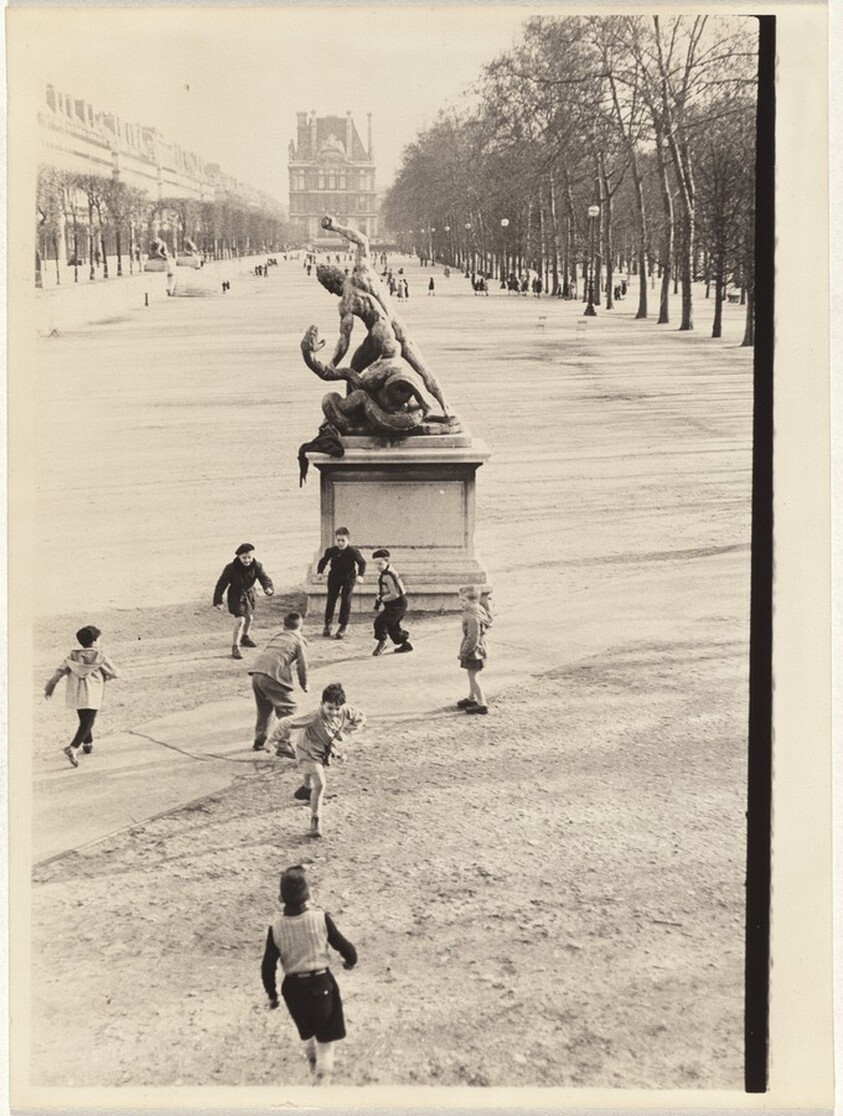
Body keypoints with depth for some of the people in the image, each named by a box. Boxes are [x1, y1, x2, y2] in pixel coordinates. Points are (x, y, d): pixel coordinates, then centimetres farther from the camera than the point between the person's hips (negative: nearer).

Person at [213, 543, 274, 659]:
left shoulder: (256, 566, -18)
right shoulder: (231, 568, -25)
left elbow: (264, 578, -28)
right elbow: (222, 584, -19)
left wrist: (269, 588, -51)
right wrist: (217, 601, -20)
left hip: (249, 594, 5)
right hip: (236, 596, -5)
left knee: (249, 618, 23)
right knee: (240, 620, -17)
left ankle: (245, 637, 51)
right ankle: (235, 647, -6)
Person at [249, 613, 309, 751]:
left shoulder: (277, 636, 27)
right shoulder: (300, 640, 9)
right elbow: (302, 665, 2)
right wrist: (304, 684, 15)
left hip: (257, 672, 7)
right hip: (273, 676, -7)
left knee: (264, 709, 24)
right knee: (287, 708, 1)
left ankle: (259, 741, 30)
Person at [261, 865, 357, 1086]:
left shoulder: (276, 929, -11)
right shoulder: (320, 918, -16)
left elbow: (268, 967, -6)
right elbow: (344, 946, -9)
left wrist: (272, 995, 10)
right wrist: (350, 961, 15)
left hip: (293, 987, 3)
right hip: (321, 984, -3)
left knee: (307, 1035, 28)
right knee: (325, 1042, 9)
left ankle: (315, 1069, 52)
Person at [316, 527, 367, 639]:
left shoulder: (353, 551, -19)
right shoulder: (331, 551, -12)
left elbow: (362, 562, -11)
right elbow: (323, 561, 3)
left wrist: (360, 575, -25)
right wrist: (320, 572, -12)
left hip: (349, 578, -2)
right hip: (334, 578, 2)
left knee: (346, 601, -5)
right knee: (331, 600, 2)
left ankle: (343, 627, 3)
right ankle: (327, 624, 13)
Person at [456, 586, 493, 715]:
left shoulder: (473, 617, -28)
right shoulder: (479, 611, 4)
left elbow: (473, 639, -27)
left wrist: (463, 653, -18)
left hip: (473, 651, -10)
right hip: (477, 650, 10)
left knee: (473, 677, 0)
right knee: (472, 676, 24)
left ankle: (482, 704, 6)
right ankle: (471, 698, 40)